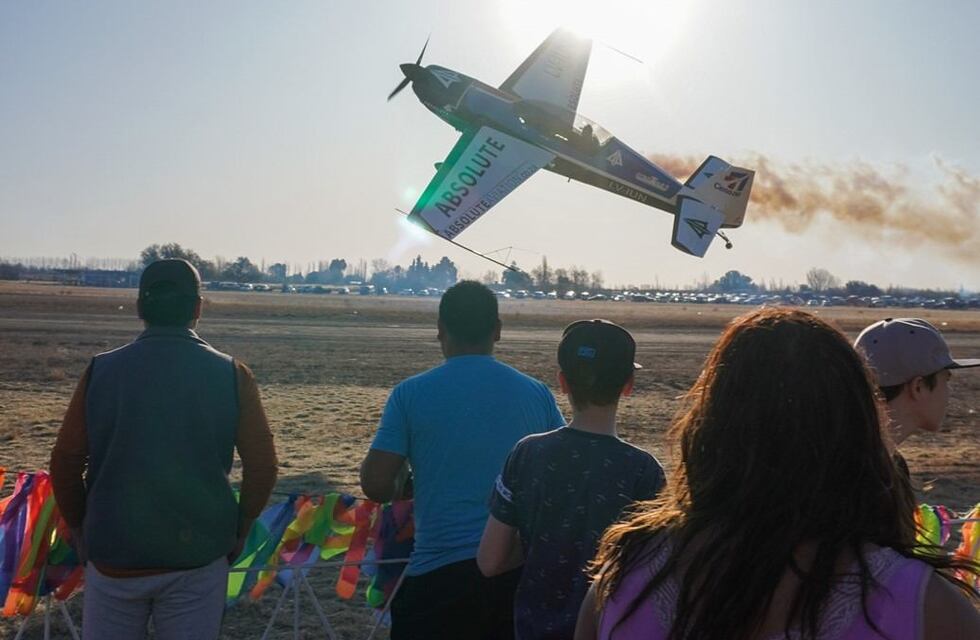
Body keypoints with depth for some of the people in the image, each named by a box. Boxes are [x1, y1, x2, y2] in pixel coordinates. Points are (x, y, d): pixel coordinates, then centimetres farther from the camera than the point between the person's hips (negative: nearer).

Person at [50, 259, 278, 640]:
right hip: (199, 554, 0)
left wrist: (79, 528, 13)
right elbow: (262, 464, -6)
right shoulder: (230, 375, -5)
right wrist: (239, 529, 8)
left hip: (114, 553, 1)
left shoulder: (101, 370, -3)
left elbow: (65, 461, -1)